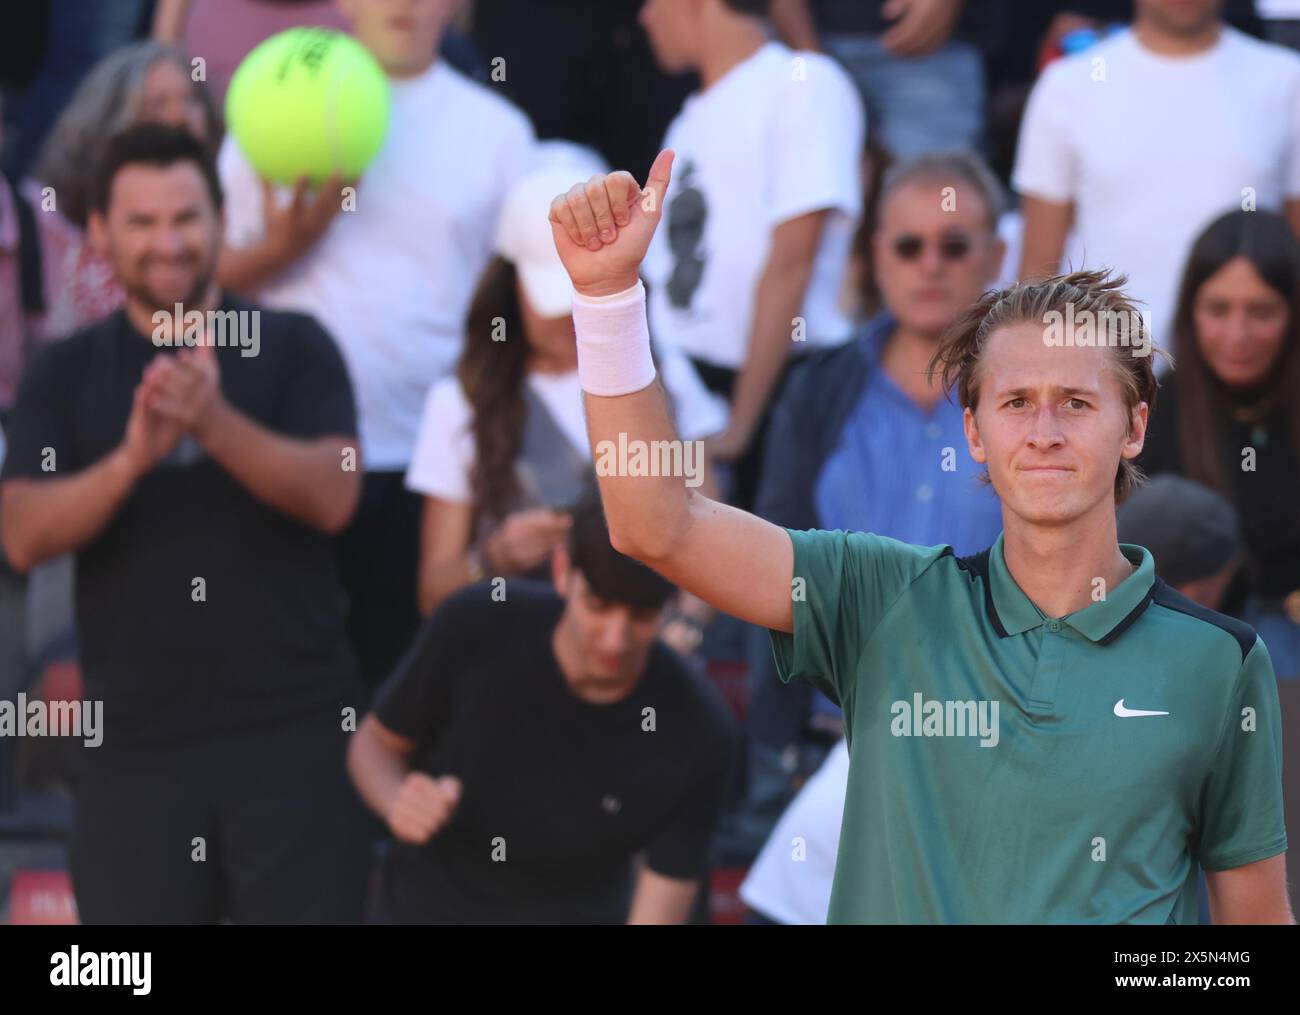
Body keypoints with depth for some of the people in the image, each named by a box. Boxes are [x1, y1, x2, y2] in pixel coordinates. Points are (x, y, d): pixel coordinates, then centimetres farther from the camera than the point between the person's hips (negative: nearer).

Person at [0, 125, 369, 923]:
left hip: (294, 733, -1)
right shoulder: (67, 374, 8)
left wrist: (215, 422, -24)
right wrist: (132, 459, -21)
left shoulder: (293, 347, 5)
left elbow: (332, 496, -8)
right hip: (135, 738, 2)